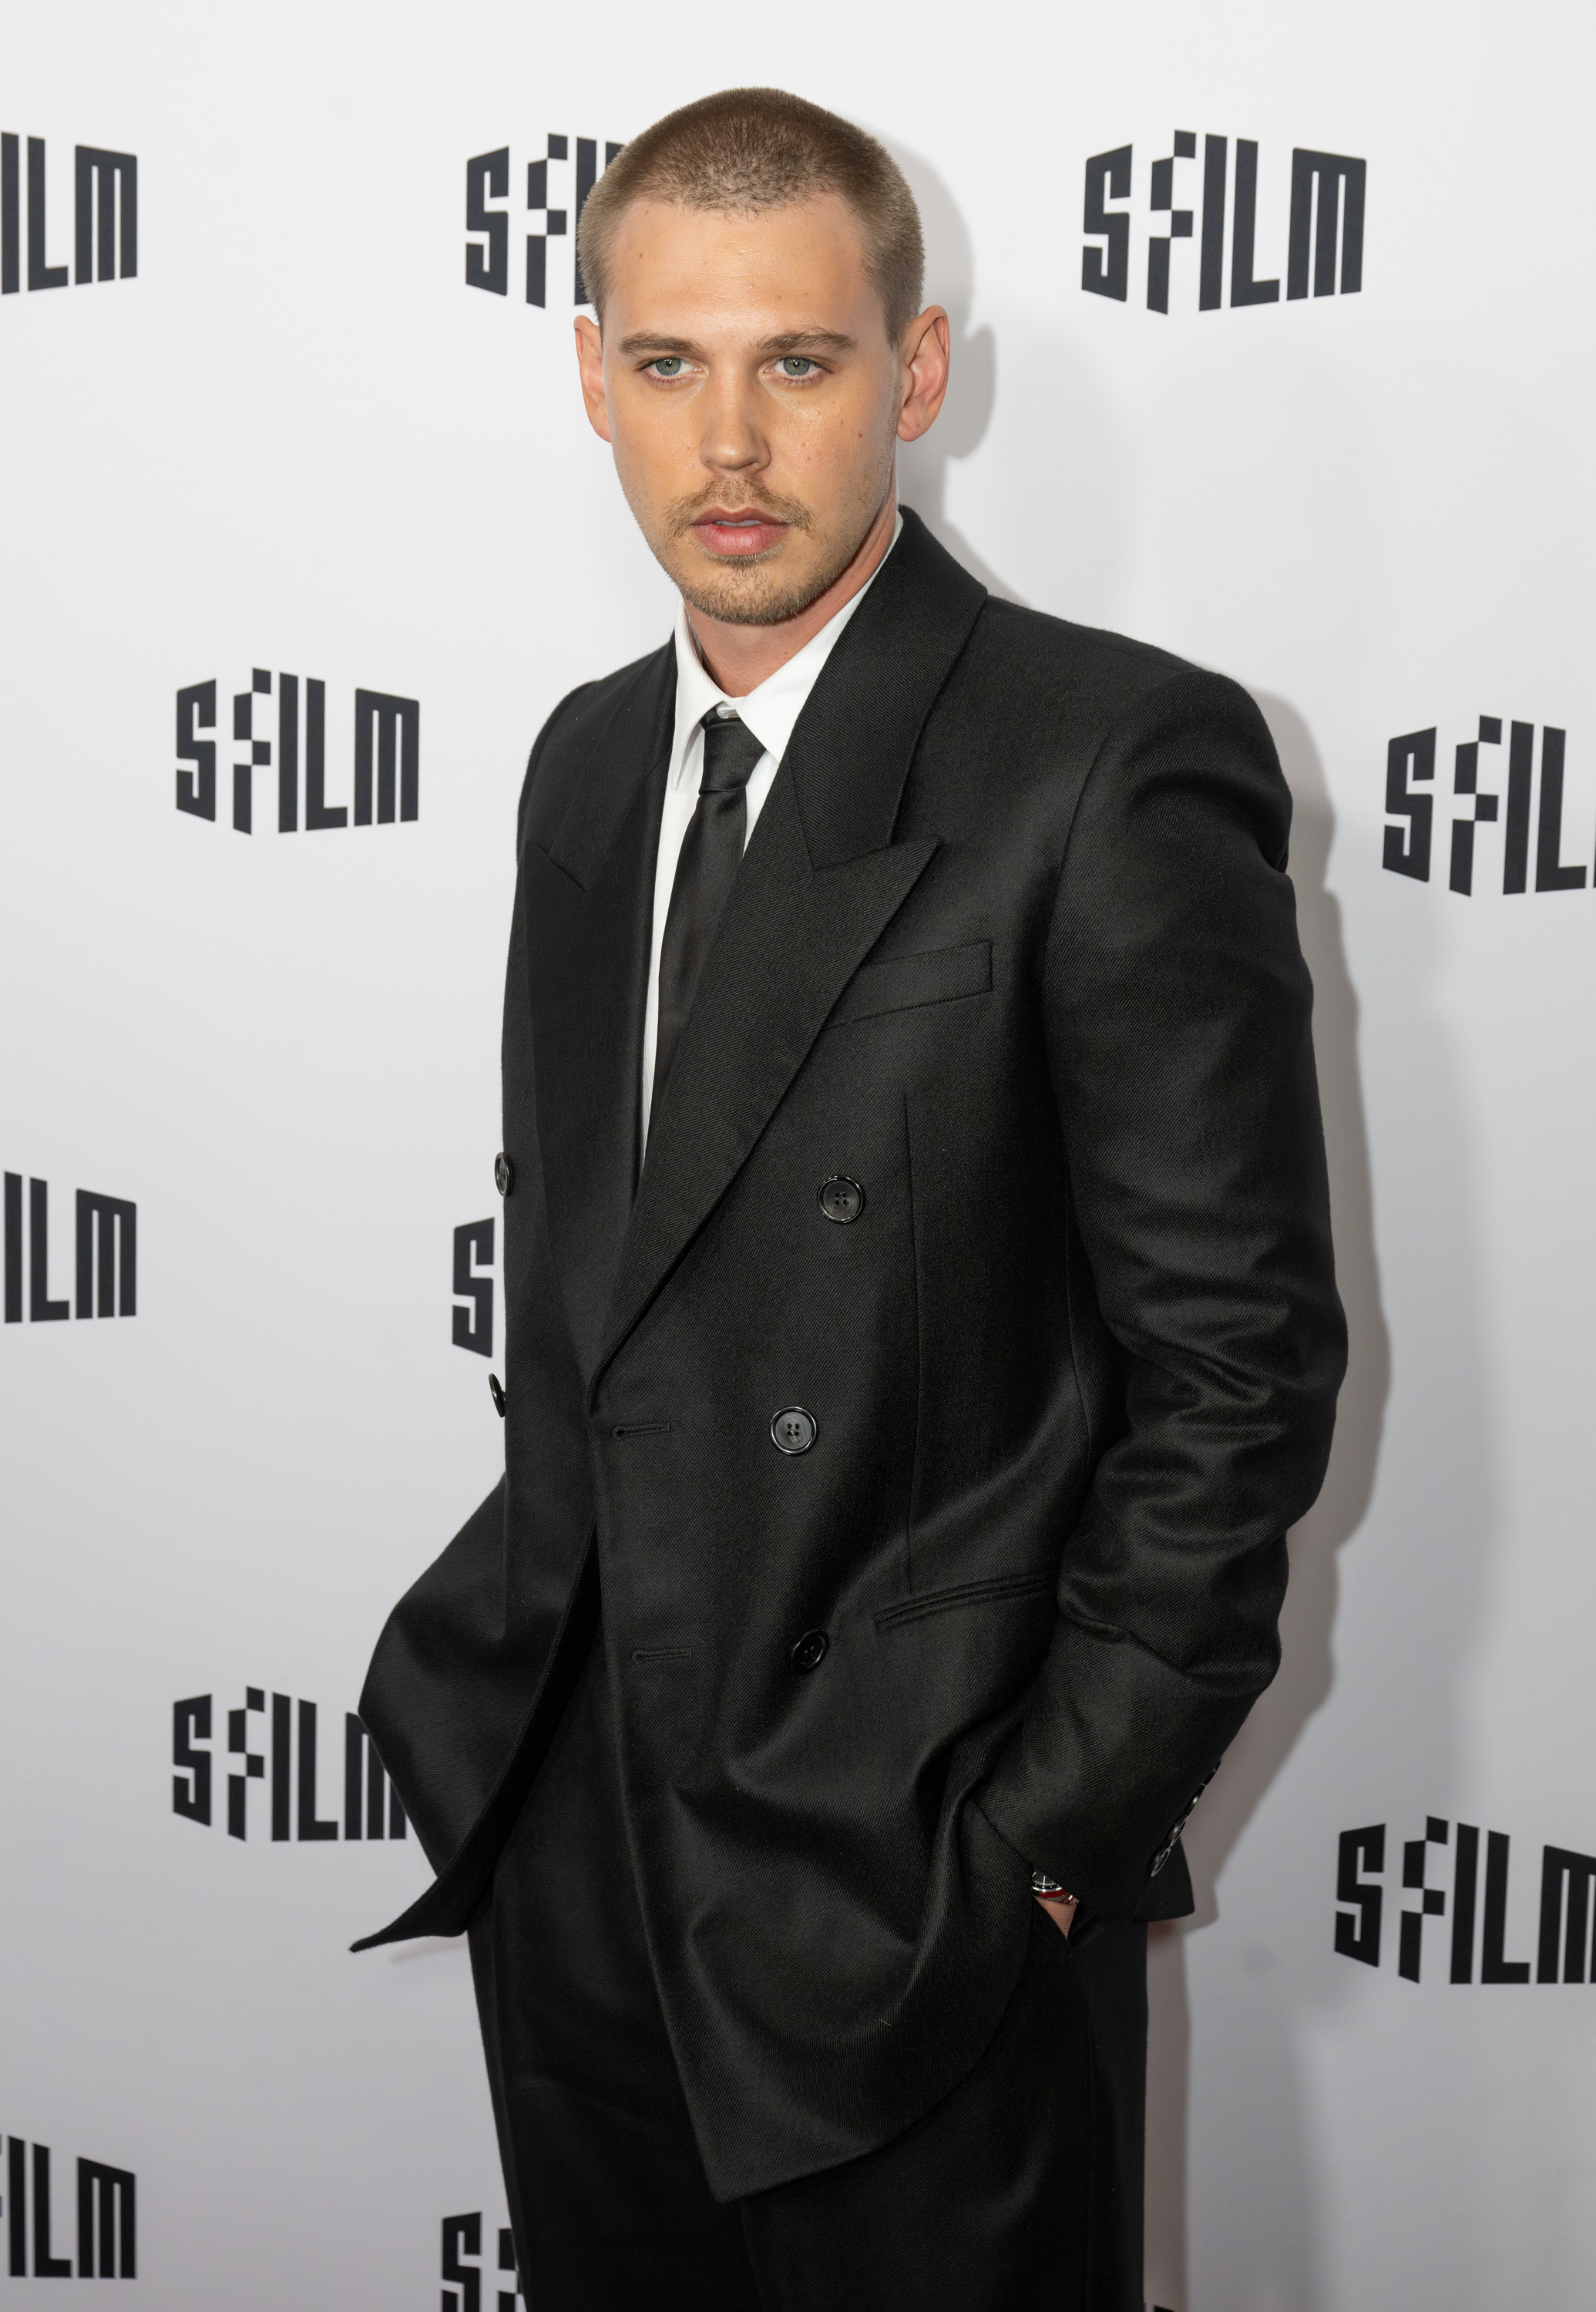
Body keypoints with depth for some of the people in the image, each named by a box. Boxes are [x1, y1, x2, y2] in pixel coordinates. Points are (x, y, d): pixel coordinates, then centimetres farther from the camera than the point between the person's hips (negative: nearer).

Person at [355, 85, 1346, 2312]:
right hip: (571, 1846, 6)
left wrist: (1052, 1835, -14)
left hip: (918, 1882, -6)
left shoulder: (1117, 768, -15)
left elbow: (1239, 1363, -15)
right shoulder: (592, 757, 8)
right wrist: (519, 1632, 9)